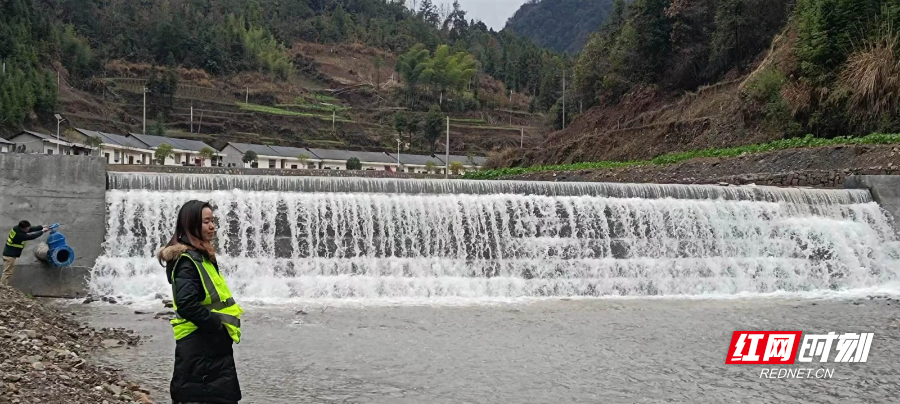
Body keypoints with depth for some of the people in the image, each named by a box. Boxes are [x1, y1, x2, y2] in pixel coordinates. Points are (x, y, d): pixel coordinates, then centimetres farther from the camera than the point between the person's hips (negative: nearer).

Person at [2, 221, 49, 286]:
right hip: (10, 255, -10)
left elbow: (31, 229, 7)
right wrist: (42, 231, -9)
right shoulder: (19, 235, -27)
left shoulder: (17, 229, -1)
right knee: (8, 272, -8)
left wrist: (42, 227, 7)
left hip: (9, 253, 10)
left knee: (8, 272, 18)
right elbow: (31, 236, -20)